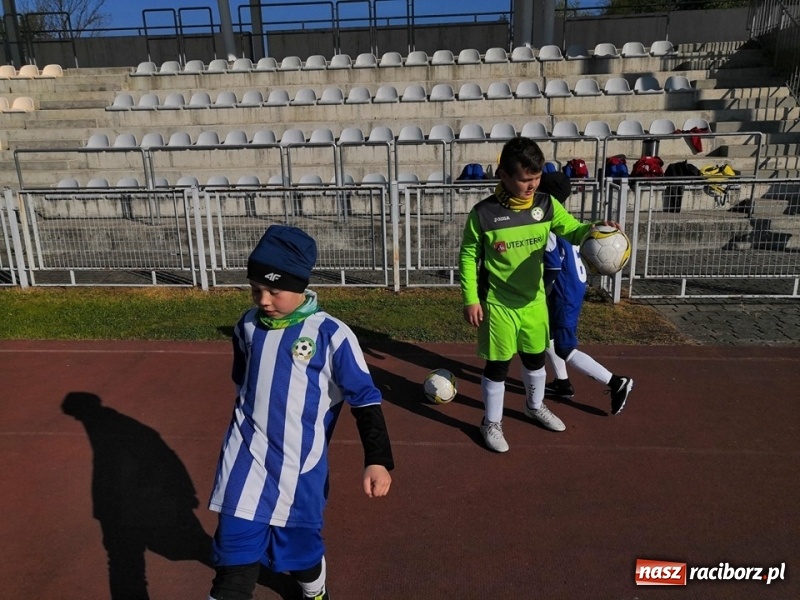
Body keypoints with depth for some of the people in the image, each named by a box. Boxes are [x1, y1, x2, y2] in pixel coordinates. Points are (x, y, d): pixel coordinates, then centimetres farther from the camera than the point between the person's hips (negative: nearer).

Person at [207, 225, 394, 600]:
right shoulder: (248, 327, 0)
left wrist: (377, 460, -18)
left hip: (300, 467, -2)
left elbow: (365, 399, -12)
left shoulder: (331, 335, -16)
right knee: (235, 560, 0)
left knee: (301, 543, 16)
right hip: (247, 460, 3)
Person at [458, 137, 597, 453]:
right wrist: (470, 299, -10)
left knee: (536, 358, 22)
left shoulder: (546, 205, -6)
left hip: (534, 300, 5)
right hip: (498, 304, -4)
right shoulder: (484, 213, -17)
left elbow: (573, 230, -5)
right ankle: (491, 423, 26)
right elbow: (468, 257, -8)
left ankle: (535, 406, 48)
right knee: (497, 365, 6)